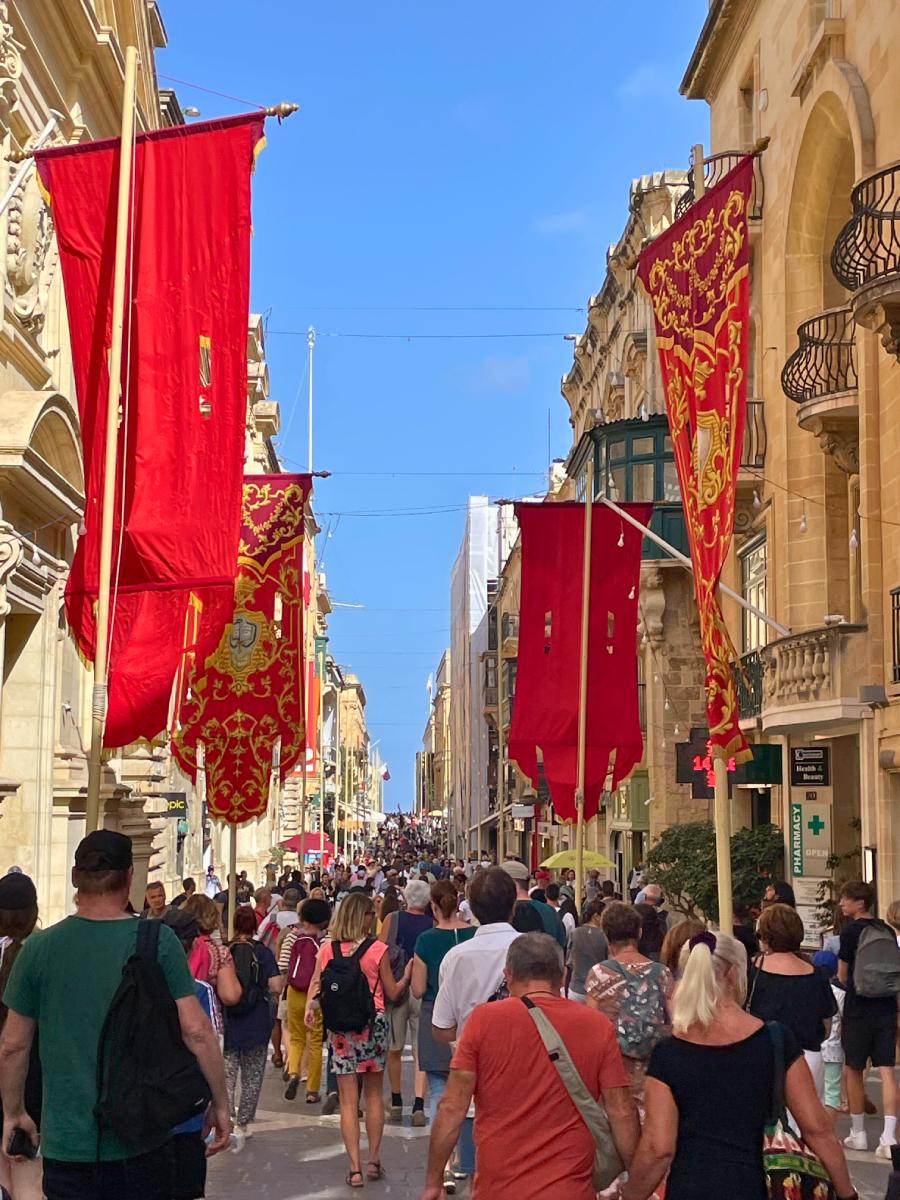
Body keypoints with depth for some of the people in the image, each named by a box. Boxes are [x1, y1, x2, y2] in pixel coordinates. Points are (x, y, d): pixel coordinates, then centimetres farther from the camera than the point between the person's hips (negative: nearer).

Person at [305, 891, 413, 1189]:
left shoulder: (327, 948, -1)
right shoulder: (378, 949, -7)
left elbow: (316, 985, -7)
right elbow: (392, 993, 0)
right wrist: (407, 975, 15)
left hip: (340, 1027, 1)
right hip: (373, 1024, -1)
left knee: (348, 1100, 4)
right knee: (374, 1094, 15)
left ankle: (355, 1168, 2)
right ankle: (374, 1161, 17)